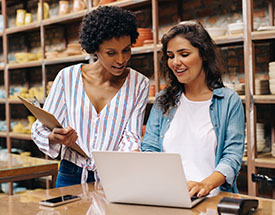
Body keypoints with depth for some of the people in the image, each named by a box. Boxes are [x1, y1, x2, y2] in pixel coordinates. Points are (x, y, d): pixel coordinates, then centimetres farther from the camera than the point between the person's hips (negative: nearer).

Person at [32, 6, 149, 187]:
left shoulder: (139, 84, 1)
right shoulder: (68, 77, 0)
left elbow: (131, 137, -3)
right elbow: (40, 129, 3)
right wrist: (55, 138, -20)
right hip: (71, 178, 1)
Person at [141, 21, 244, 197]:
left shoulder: (230, 101, 6)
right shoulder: (163, 101, 16)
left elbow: (232, 155, -2)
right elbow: (150, 149, 11)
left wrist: (206, 184, -22)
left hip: (212, 198, -2)